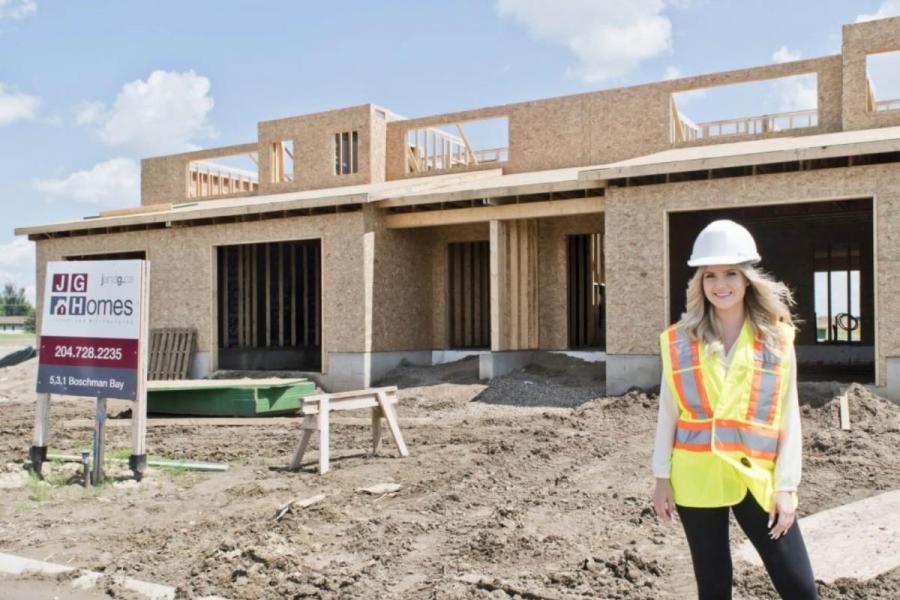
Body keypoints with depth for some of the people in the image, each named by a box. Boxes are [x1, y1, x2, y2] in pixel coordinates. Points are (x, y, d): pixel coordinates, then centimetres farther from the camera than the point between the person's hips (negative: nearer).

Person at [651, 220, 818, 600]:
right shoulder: (679, 341, -1)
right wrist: (662, 477, 3)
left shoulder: (777, 339, -1)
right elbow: (668, 414, 3)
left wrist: (786, 485, -5)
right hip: (696, 479, 0)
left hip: (757, 478, 0)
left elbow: (788, 418, 0)